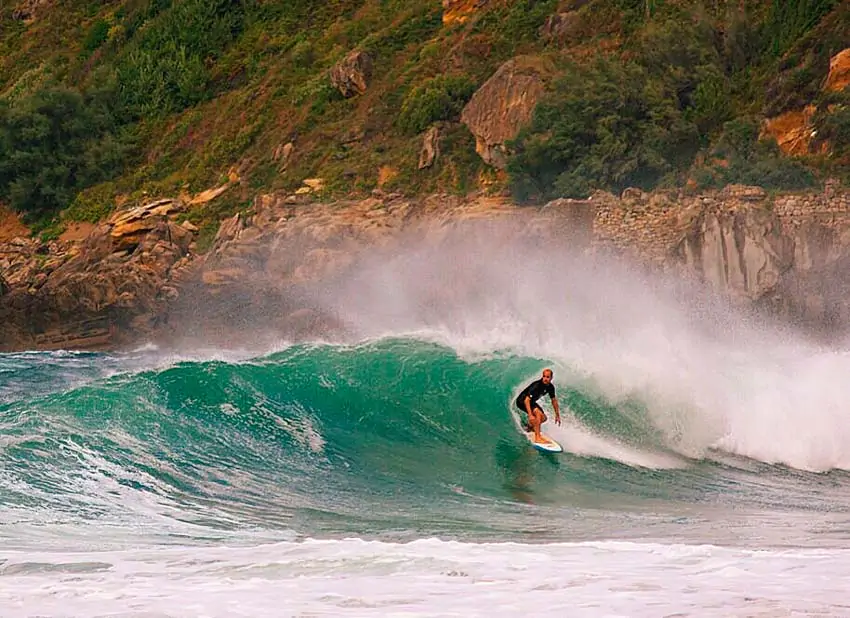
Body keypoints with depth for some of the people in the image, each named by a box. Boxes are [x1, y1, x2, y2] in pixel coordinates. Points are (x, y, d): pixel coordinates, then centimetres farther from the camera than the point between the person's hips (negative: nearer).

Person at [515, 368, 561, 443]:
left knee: (543, 418, 9)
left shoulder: (550, 387, -9)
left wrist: (557, 415, 9)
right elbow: (527, 400, -37)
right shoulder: (536, 385, -32)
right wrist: (530, 415, -44)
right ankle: (537, 437, -29)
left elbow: (554, 400, 6)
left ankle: (528, 425, 37)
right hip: (522, 401, -8)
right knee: (538, 413, -29)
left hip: (531, 402, 8)